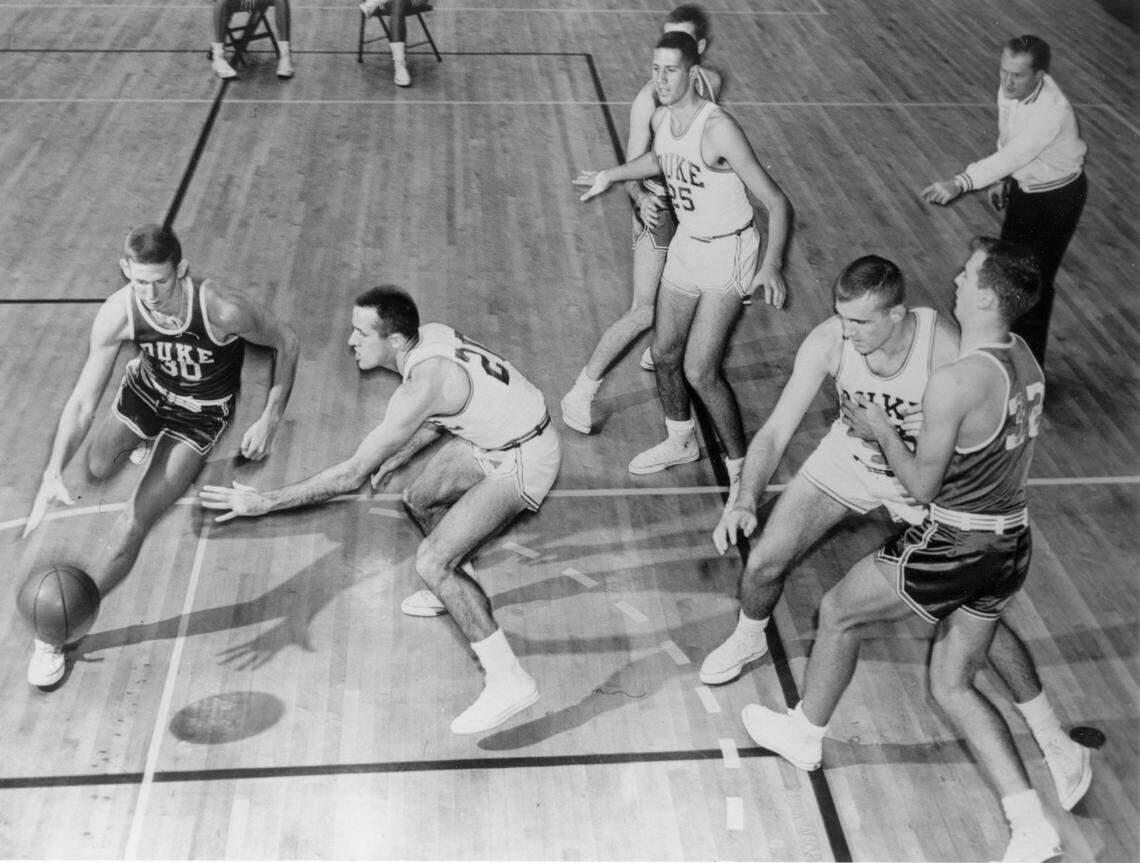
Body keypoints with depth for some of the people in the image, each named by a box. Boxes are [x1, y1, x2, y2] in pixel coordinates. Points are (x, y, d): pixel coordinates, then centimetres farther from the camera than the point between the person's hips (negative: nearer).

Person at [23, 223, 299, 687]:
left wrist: (270, 419, -17)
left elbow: (285, 341, -17)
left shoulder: (222, 310, -37)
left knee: (133, 522, -13)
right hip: (147, 388, 4)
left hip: (201, 413, -3)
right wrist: (53, 473, -39)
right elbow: (82, 402, -26)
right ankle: (150, 439, 58)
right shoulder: (117, 313, -29)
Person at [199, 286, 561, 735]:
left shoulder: (423, 385, -30)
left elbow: (351, 475, -27)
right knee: (418, 500, 22)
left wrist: (263, 502, -22)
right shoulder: (428, 335, -3)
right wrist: (398, 457, 19)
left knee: (431, 562, -14)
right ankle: (456, 591, 47)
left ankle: (509, 681, -7)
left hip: (524, 460, -9)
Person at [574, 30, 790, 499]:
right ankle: (680, 442, 39)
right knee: (664, 354, 15)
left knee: (699, 370, -13)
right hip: (686, 246, 8)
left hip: (728, 253, -7)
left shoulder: (718, 129, -26)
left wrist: (771, 265, -35)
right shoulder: (661, 118, -2)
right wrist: (610, 176, 24)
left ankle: (741, 469, 5)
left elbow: (776, 201, -25)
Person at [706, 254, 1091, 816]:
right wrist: (745, 501, -37)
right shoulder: (828, 341, -28)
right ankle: (748, 639, 36)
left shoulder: (943, 346, -34)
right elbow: (777, 429, -24)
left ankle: (1054, 742, 16)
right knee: (763, 563, -1)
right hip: (848, 459, 3)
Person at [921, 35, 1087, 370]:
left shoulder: (1052, 112, -36)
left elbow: (1011, 156, -46)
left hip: (1056, 198, -8)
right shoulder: (1010, 88, -12)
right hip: (1022, 186, 8)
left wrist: (959, 184, -56)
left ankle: (1030, 366, 16)